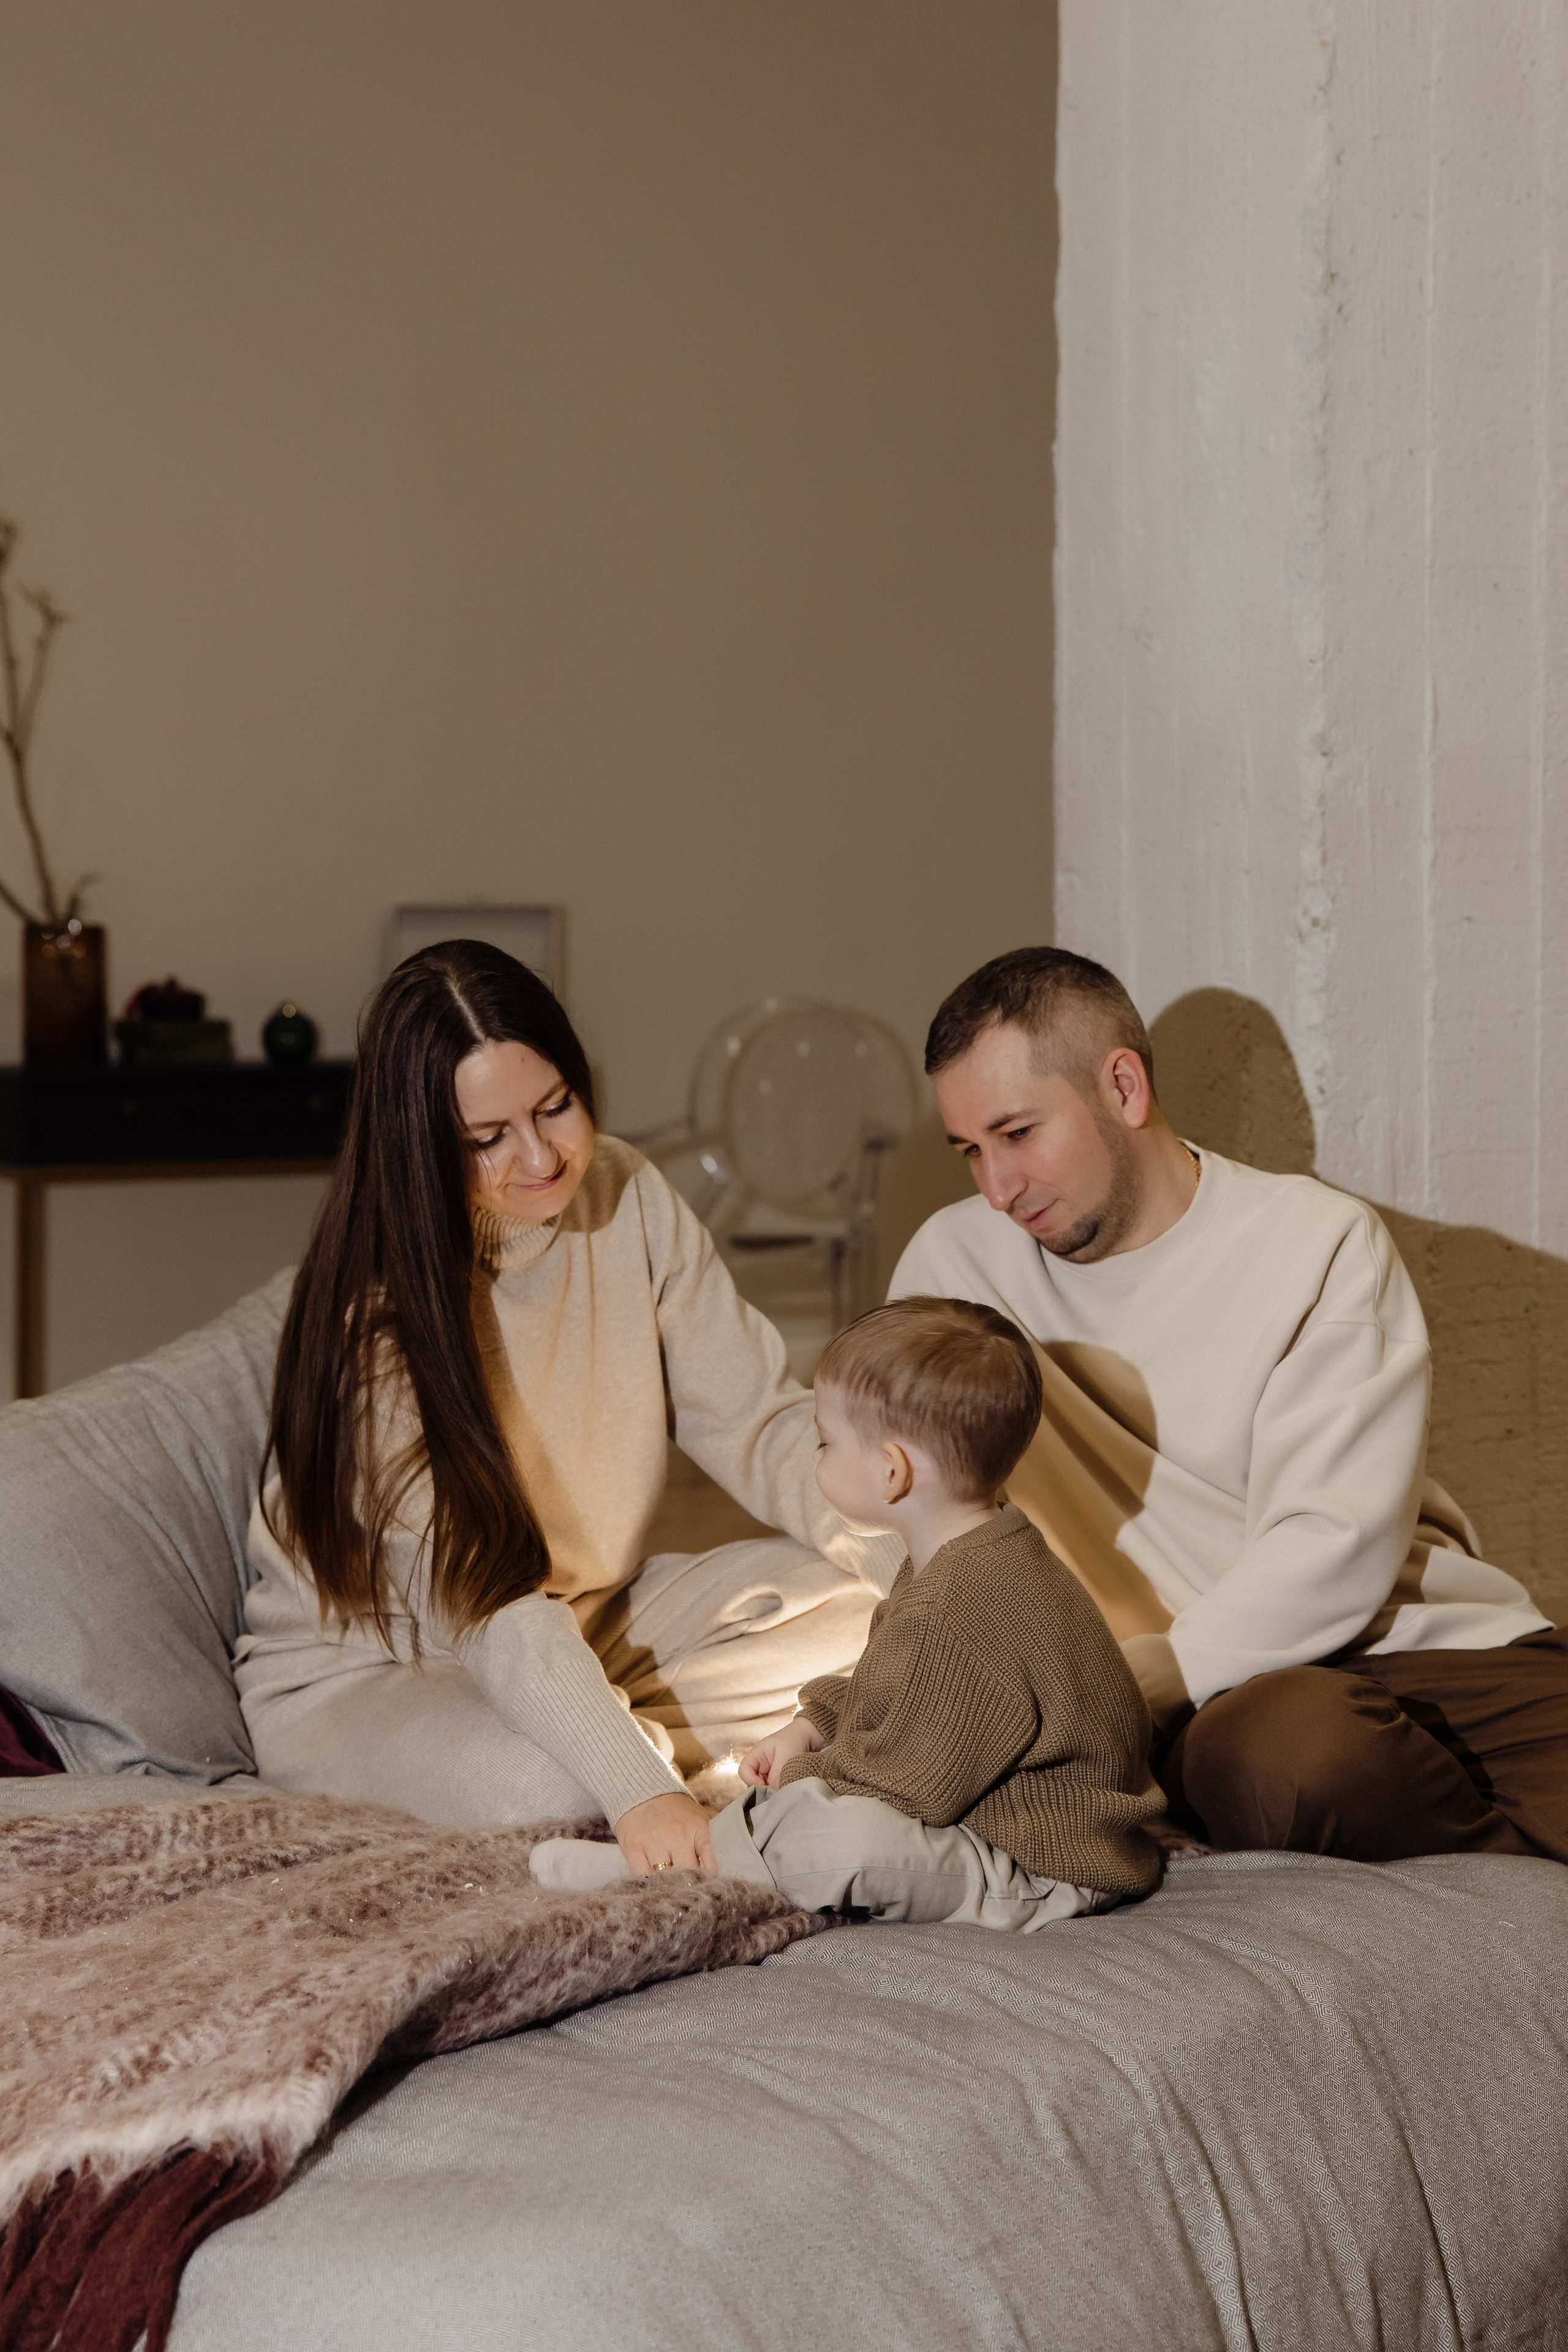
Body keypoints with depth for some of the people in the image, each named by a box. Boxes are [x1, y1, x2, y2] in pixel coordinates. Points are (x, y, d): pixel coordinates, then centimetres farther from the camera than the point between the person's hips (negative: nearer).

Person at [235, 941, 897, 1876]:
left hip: (583, 1625, 6)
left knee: (842, 1600, -12)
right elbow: (485, 1599, -31)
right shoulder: (378, 1308, -26)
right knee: (546, 1785, -37)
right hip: (359, 1674, -6)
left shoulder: (629, 1199, -7)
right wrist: (639, 1788, -41)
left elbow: (760, 1423, -7)